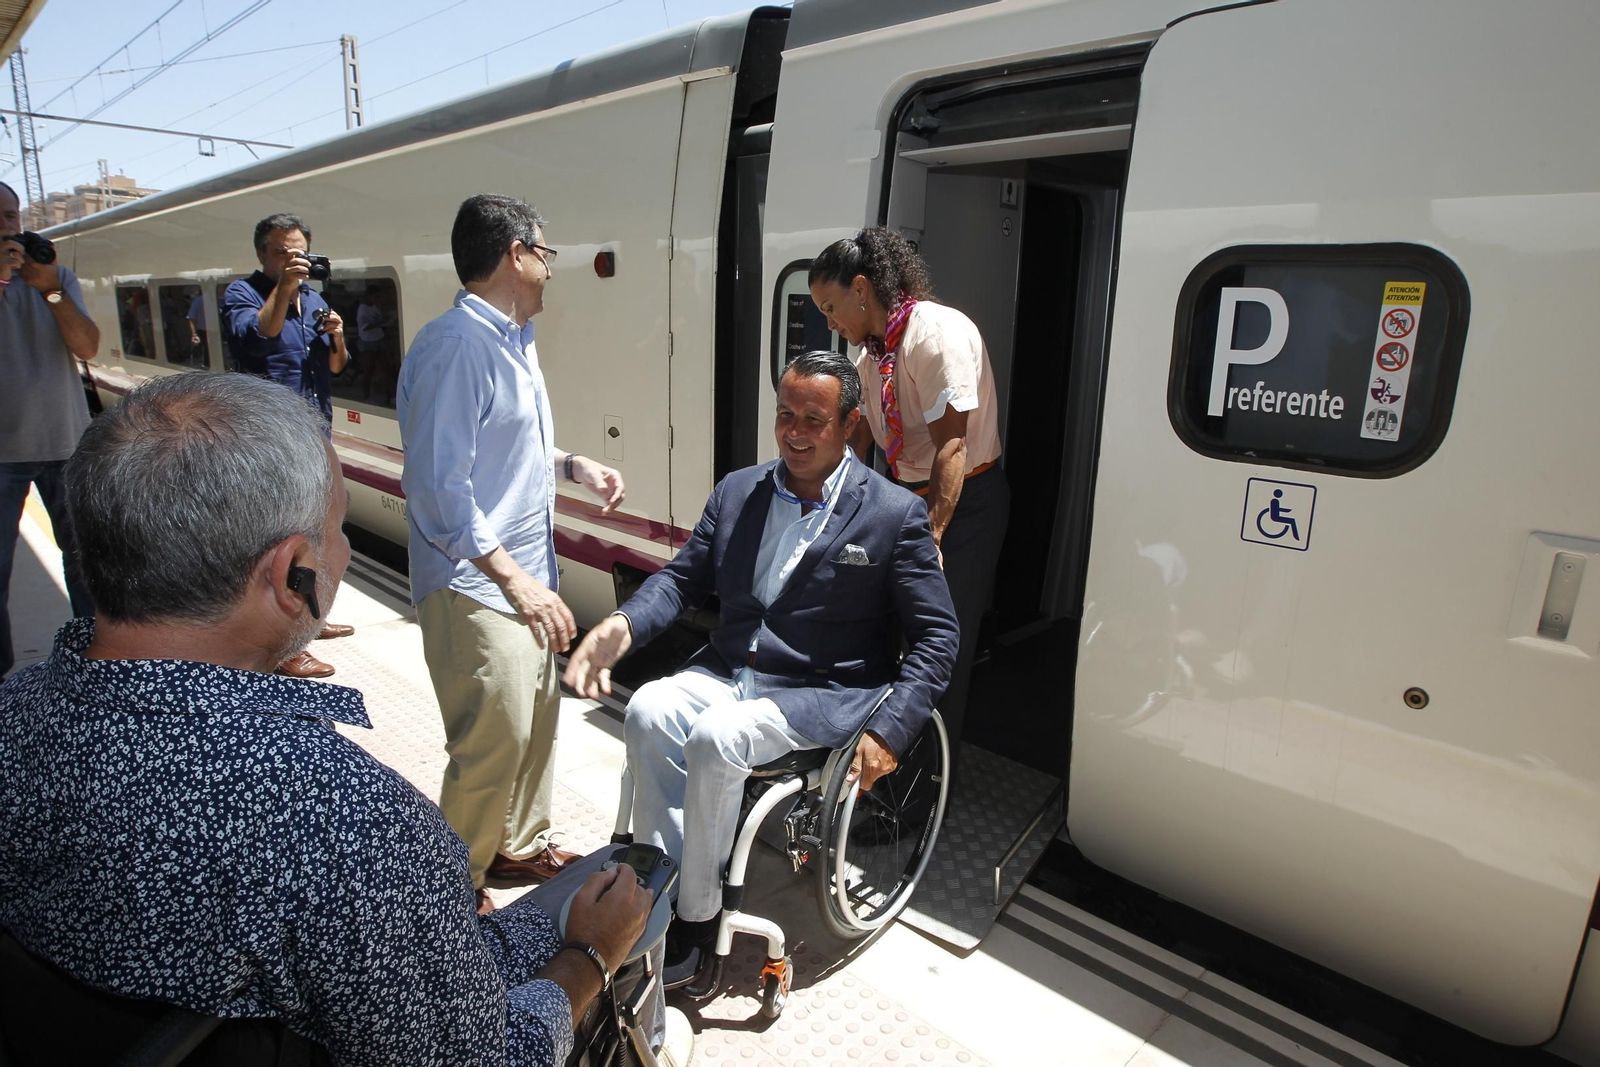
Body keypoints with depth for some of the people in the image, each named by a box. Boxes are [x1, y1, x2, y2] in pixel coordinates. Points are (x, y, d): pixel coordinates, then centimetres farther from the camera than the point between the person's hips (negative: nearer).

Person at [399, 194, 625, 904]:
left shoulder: (513, 340, 13)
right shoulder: (455, 346, -19)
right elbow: (437, 488, -25)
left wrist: (572, 465, 9)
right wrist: (515, 579, -26)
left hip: (523, 579, 10)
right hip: (476, 588, -10)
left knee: (538, 718, 20)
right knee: (495, 743, 0)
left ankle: (518, 845, 41)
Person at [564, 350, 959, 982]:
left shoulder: (895, 515, -6)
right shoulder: (737, 492, 8)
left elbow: (936, 637, -4)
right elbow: (682, 577, 13)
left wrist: (888, 732, -16)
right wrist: (623, 626, -8)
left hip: (824, 693, -4)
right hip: (729, 670, 5)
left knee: (715, 737, -29)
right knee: (648, 711, -24)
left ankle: (698, 919, -8)